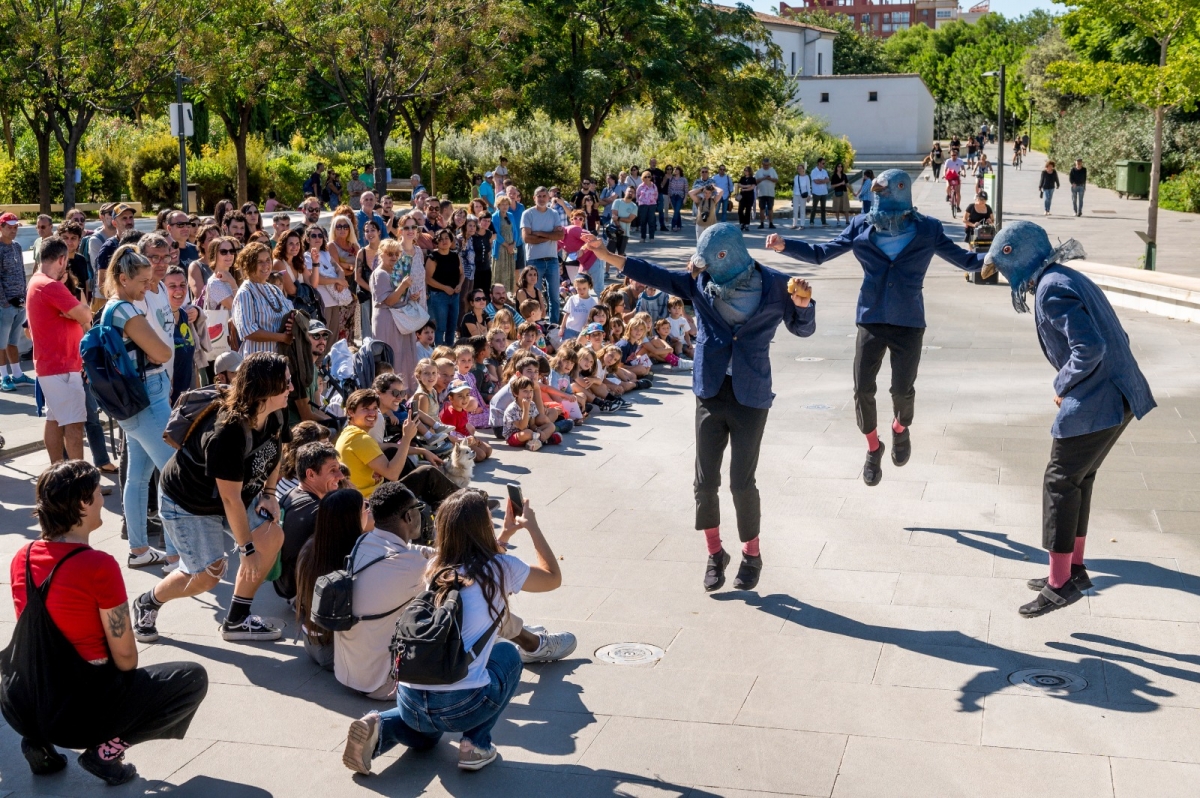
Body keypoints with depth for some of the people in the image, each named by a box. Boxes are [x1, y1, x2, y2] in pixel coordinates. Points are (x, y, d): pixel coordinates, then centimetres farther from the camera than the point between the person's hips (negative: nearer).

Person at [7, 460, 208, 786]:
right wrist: (128, 683, 9)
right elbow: (124, 656, -13)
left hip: (19, 707, 7)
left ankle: (39, 740, 16)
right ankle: (106, 749, -1)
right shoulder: (99, 566, -20)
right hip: (79, 713, -7)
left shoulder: (21, 559, 1)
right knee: (193, 678, 7)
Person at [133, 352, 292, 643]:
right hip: (188, 502, -8)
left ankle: (236, 620, 5)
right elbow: (231, 499, -33)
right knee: (207, 575, -9)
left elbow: (275, 451, 9)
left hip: (240, 492, 8)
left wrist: (268, 493, -5)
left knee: (272, 537, -9)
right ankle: (146, 604, 21)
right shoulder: (226, 433, -38)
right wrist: (247, 549, -26)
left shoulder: (274, 415, -14)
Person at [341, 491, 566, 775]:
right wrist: (532, 526, 25)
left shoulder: (435, 567, 12)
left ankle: (380, 728, 8)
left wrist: (507, 533, 38)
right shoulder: (502, 568, -2)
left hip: (408, 699, 5)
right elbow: (553, 578, 18)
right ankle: (476, 744, 13)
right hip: (460, 707, -5)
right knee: (507, 654, 27)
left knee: (425, 737, 41)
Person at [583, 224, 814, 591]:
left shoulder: (773, 286, -6)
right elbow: (657, 275, 0)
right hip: (710, 393, 3)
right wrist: (609, 257, -8)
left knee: (742, 482, -2)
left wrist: (802, 303, -19)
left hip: (751, 398, -3)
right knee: (705, 481, 6)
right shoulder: (701, 282, 1)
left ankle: (752, 555, 21)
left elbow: (803, 329, 2)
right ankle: (715, 554, 26)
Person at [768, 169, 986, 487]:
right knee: (863, 390, 0)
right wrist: (785, 245, -12)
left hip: (909, 323, -1)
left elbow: (964, 259, 0)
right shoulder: (862, 227, -3)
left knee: (902, 390, -3)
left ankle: (901, 429, 34)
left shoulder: (927, 230, -5)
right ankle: (873, 447, 26)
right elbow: (821, 253, 2)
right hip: (871, 320, 1)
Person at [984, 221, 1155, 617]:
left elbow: (1090, 348, -24)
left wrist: (1064, 385, -9)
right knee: (1079, 479, 19)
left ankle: (1060, 583, 4)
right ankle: (1074, 568, 29)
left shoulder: (1051, 289, -16)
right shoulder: (1068, 279, 14)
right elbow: (1114, 337, 18)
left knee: (1060, 483, -2)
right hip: (1119, 396, 10)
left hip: (1095, 402, -10)